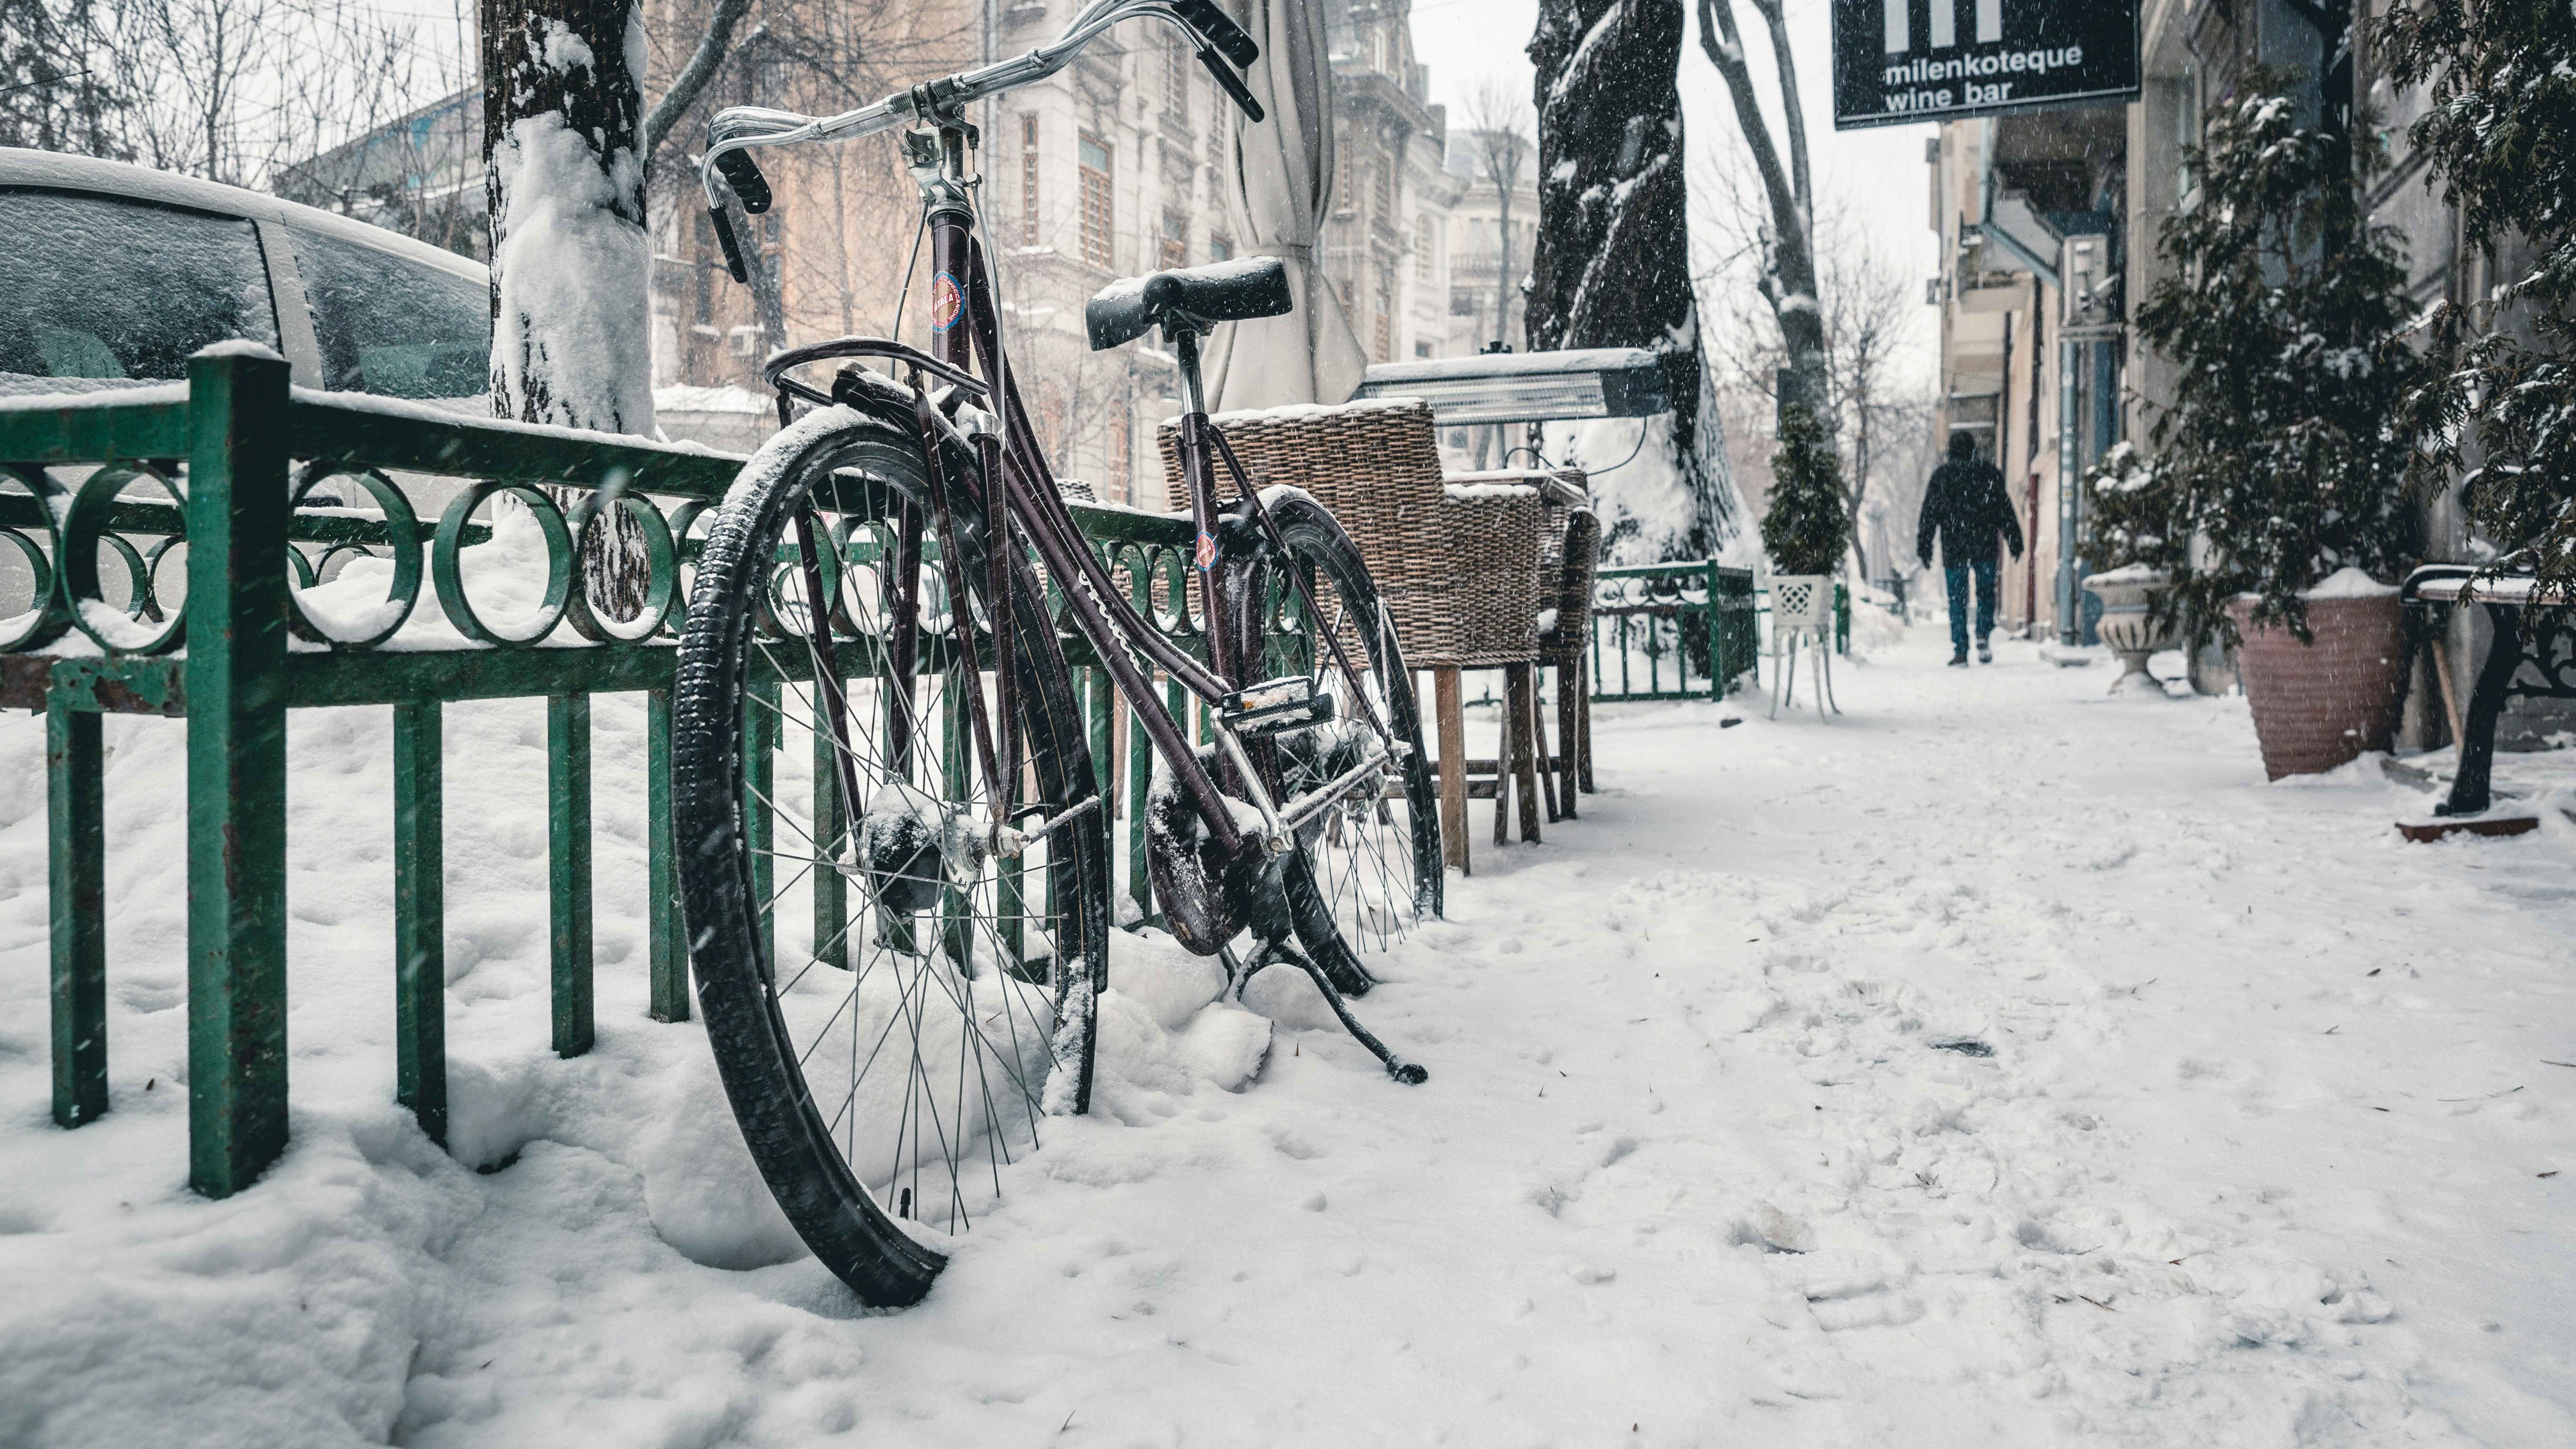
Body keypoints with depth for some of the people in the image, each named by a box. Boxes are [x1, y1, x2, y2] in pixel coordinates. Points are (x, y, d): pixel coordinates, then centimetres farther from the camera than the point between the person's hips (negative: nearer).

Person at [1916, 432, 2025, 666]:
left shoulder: (1940, 476, 3)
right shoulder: (1988, 473, 4)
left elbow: (1929, 514, 3)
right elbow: (2005, 509, 5)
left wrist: (1924, 548, 6)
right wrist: (2015, 540, 9)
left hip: (1953, 549, 0)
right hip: (1984, 547, 1)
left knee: (1957, 600, 2)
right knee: (1986, 592, 16)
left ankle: (1960, 653, -3)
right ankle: (1983, 634, -7)